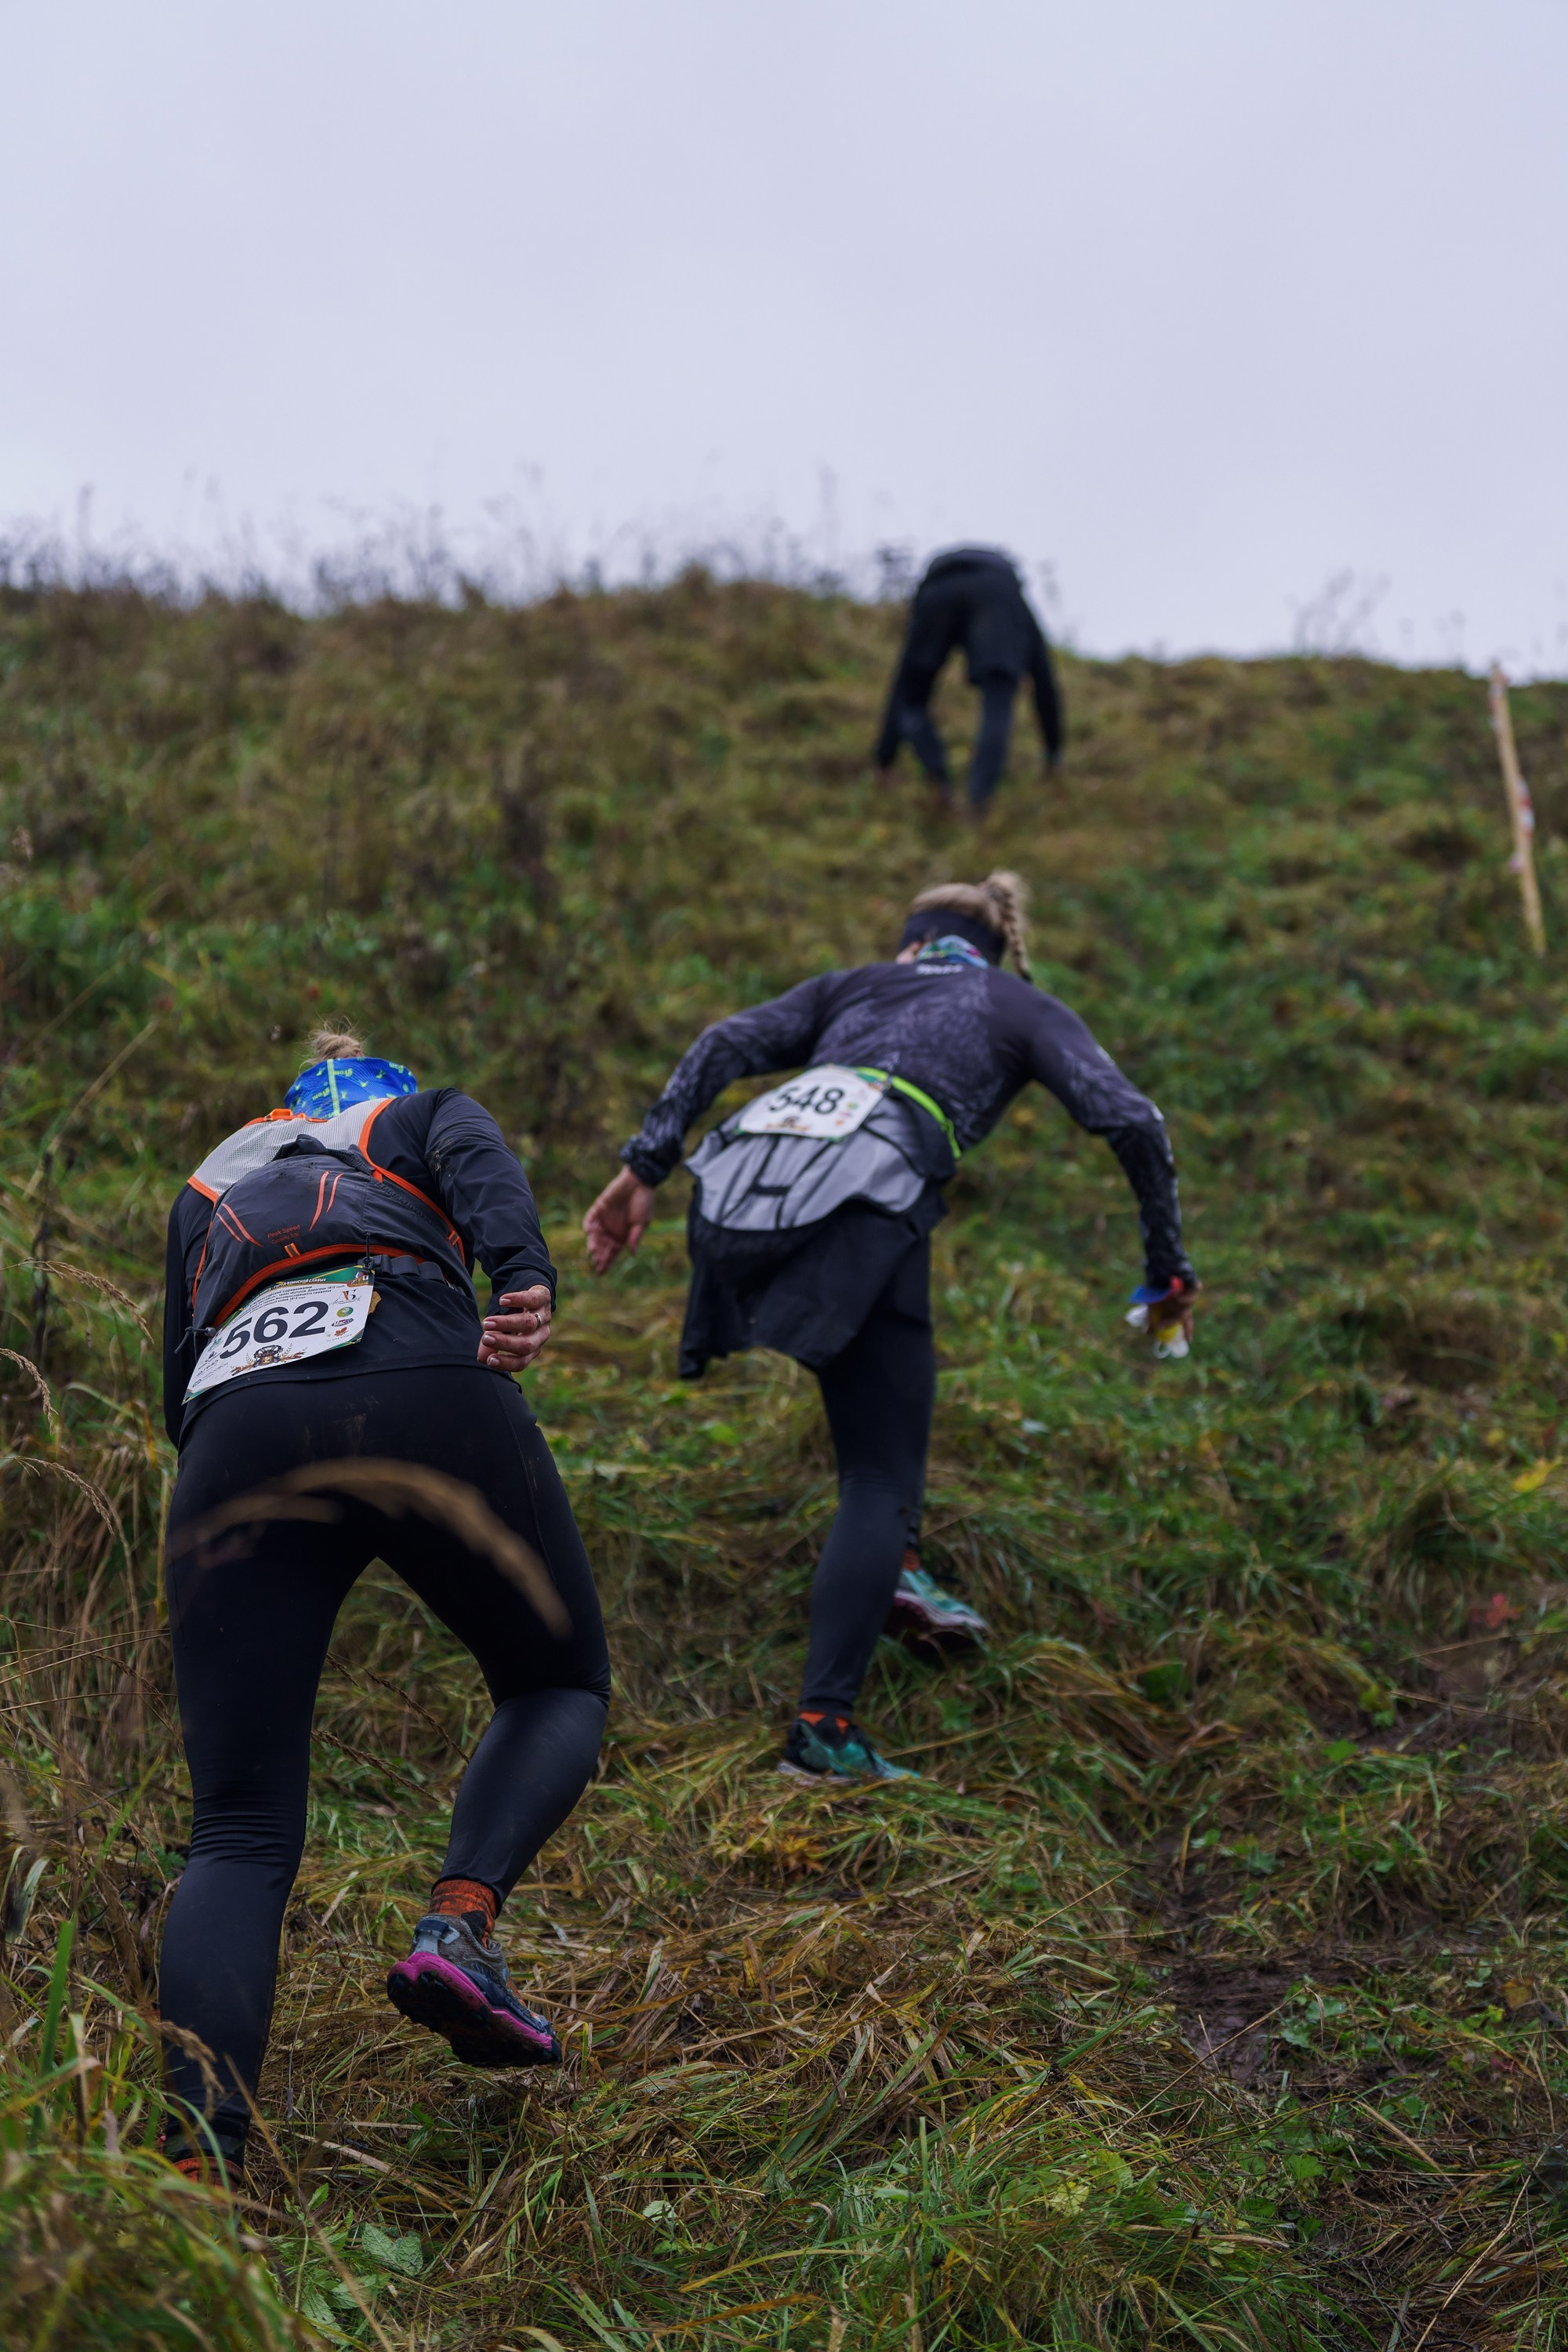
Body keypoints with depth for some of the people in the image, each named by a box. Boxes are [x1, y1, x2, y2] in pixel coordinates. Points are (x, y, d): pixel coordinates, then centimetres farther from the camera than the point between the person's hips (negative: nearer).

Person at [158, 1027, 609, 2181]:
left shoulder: (206, 1183, 39)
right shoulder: (431, 1115, 31)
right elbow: (485, 1171, 5)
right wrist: (528, 1284, -13)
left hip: (236, 1433, 2)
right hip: (431, 1394, -2)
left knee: (240, 1836, 4)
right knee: (562, 1683, 21)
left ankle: (197, 2164, -17)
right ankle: (460, 1924, -5)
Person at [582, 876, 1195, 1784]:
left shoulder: (853, 985, 33)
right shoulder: (1024, 1008, 26)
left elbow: (727, 1045, 15)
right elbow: (1131, 1121, 9)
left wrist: (643, 1168, 9)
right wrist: (1171, 1268, 16)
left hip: (737, 1188, 5)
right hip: (860, 1213, -4)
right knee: (884, 1485, 4)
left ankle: (883, 1570, 31)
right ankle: (825, 1725, -5)